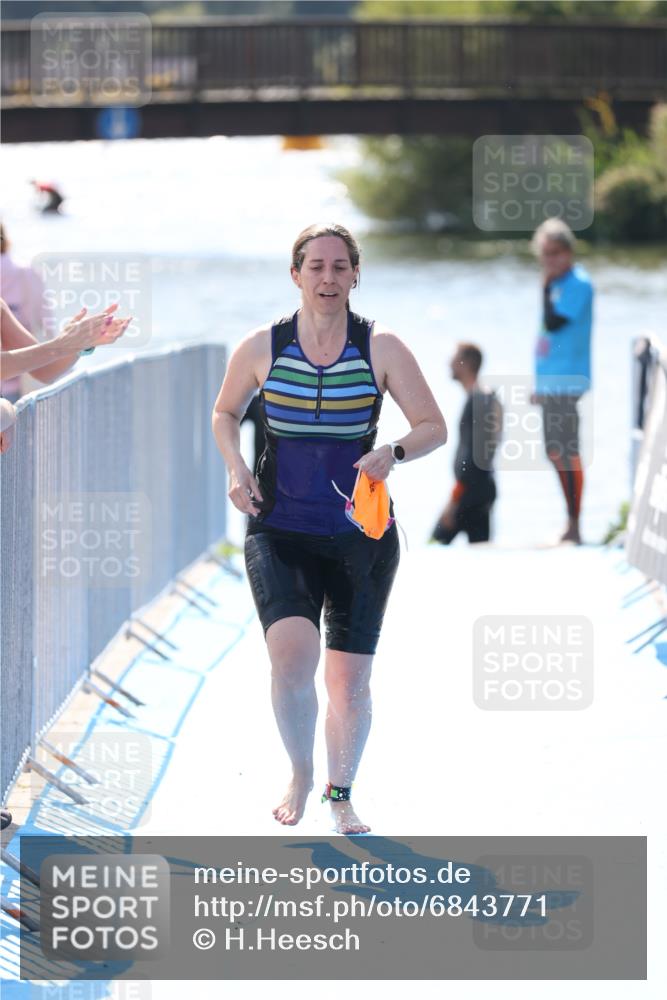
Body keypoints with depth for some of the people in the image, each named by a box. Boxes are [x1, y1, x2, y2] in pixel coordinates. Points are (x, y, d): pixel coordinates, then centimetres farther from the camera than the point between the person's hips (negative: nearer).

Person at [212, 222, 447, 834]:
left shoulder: (382, 349, -3)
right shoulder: (262, 348, -1)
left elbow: (434, 428, 1)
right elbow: (225, 413, 17)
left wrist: (393, 454, -20)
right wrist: (236, 468, -1)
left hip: (361, 534, 1)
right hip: (280, 532, -1)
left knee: (350, 676, 4)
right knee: (292, 653, -21)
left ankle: (341, 794, 28)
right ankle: (300, 773, 6)